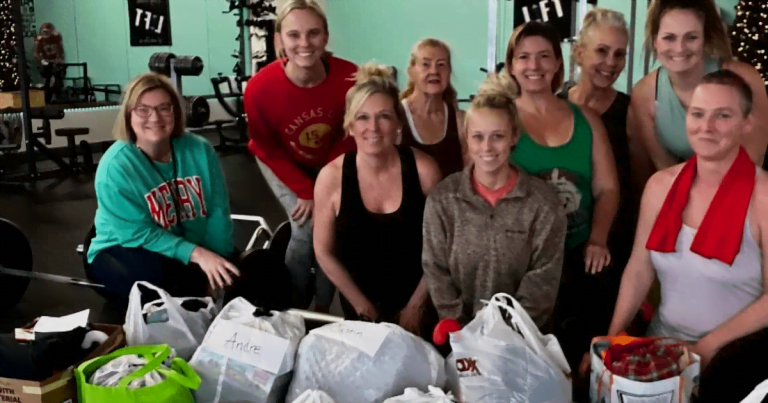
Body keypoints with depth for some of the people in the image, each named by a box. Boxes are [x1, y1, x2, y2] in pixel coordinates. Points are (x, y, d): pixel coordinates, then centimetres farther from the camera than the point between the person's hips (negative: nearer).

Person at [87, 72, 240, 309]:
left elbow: (218, 210, -8)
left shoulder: (199, 150, -9)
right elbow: (139, 235, -25)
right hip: (125, 250, -4)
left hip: (192, 250, 4)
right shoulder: (116, 166, -22)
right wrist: (196, 254, -33)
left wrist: (217, 260, -19)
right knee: (153, 276, -36)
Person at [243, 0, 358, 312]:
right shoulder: (260, 88, -34)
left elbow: (350, 138, -13)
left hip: (331, 162, 2)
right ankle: (295, 308, 11)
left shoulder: (350, 78, -32)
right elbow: (267, 148, -15)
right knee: (307, 227, -14)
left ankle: (323, 308, 14)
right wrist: (305, 192, -17)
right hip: (282, 161, -1)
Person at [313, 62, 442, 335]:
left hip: (417, 305, 0)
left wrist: (416, 305, -6)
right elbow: (324, 253, -7)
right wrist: (364, 308, -5)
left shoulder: (424, 170, -18)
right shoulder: (331, 178, -18)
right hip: (359, 306, 1)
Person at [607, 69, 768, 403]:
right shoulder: (661, 184, 1)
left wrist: (705, 349, -16)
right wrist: (612, 338, -5)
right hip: (662, 344, 5)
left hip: (734, 354, -4)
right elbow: (639, 270, 4)